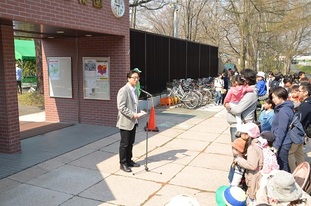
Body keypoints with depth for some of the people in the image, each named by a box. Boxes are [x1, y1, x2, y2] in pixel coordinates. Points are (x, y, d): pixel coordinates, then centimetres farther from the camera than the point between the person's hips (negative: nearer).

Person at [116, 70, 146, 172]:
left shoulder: (135, 90, 12)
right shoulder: (123, 90, -15)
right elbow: (121, 107, -20)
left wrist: (139, 112, 5)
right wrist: (133, 115, -23)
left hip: (133, 121, 8)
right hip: (125, 122, -8)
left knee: (130, 143, 17)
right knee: (124, 144, 3)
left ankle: (129, 160, 30)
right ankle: (123, 163, 15)